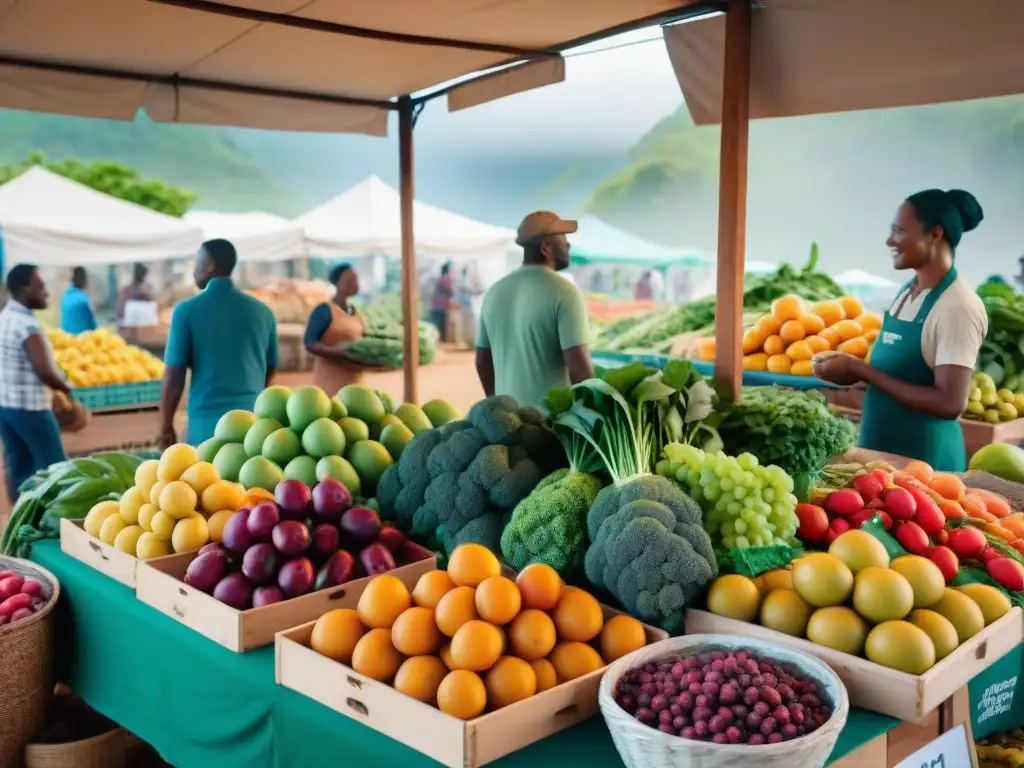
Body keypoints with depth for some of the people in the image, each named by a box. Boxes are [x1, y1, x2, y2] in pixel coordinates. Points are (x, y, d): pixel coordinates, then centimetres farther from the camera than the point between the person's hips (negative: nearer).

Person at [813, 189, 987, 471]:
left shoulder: (958, 308, -19)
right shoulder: (907, 291, 6)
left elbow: (950, 404, -25)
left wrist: (860, 370, -22)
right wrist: (851, 368, -2)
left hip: (924, 459, -8)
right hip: (879, 448, 8)